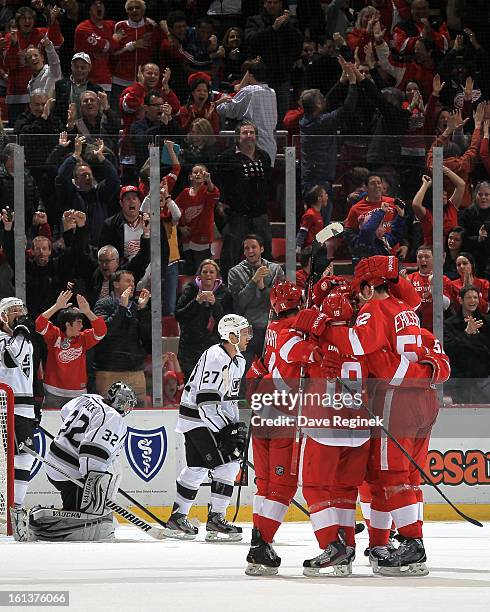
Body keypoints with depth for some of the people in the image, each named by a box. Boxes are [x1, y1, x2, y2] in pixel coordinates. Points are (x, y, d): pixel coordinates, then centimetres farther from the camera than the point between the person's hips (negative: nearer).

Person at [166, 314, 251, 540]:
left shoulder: (238, 360, 10)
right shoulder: (215, 358, -22)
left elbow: (231, 396, 21)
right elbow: (207, 402, -26)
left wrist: (237, 426, 11)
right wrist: (227, 429, -25)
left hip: (208, 419, 10)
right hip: (197, 419, -10)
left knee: (197, 469, 15)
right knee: (226, 464, -13)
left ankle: (177, 518, 23)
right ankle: (216, 518, -10)